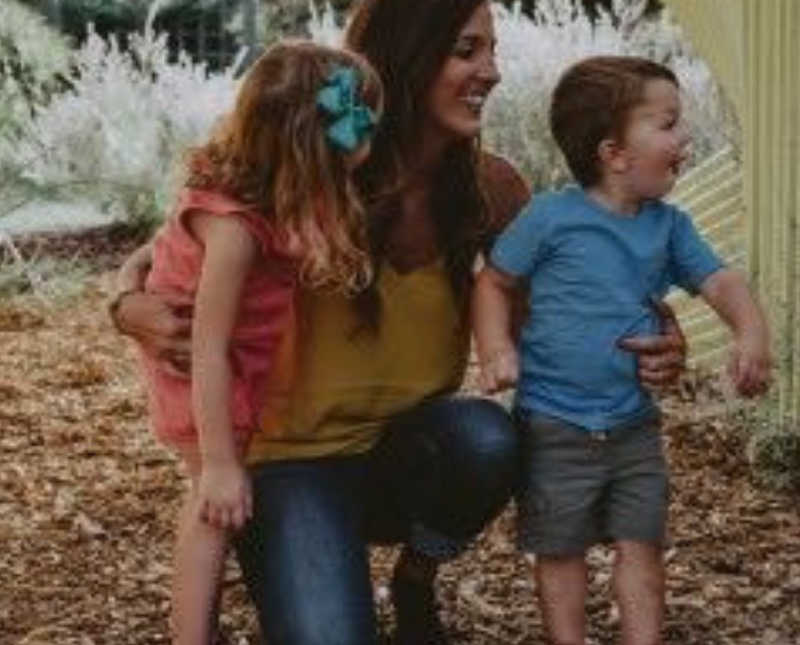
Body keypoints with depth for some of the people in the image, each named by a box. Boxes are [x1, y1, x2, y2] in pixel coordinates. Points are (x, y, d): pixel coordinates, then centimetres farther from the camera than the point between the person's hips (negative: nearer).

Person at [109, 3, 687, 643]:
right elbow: (159, 257, -4)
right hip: (297, 463, -3)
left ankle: (415, 587, 1)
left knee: (487, 437, -30)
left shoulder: (491, 187, -6)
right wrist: (133, 308, -29)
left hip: (411, 453, 3)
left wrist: (654, 343, -15)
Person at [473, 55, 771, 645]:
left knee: (642, 545, 9)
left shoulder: (669, 226, 2)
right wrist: (497, 352, -17)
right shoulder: (550, 216, -12)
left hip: (634, 424, 4)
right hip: (555, 425, -4)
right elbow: (494, 283, -4)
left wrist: (752, 333, -22)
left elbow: (719, 280, -2)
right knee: (560, 550, 9)